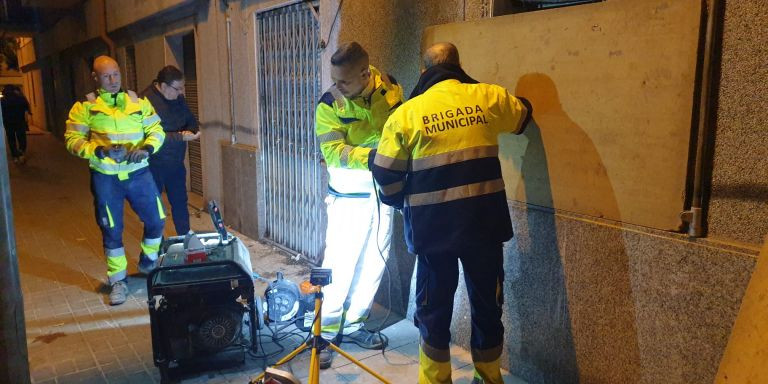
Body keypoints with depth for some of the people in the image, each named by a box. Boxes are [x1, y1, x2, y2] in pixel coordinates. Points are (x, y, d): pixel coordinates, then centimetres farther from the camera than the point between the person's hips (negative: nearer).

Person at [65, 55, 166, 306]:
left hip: (138, 173, 2)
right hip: (105, 177, -2)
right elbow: (72, 140, -4)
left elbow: (156, 130, 6)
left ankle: (148, 266, 31)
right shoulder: (85, 107, -1)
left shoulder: (138, 102, 6)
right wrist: (100, 150, -21)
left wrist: (147, 148, -14)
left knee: (156, 221, 4)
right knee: (112, 231, 6)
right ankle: (118, 281, 22)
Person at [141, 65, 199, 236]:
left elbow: (191, 121, 12)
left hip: (176, 162, 7)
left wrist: (189, 132, -11)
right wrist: (180, 137, -29)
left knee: (180, 201, 16)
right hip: (155, 164, -6)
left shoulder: (178, 97, 2)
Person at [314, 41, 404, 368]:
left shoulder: (390, 88, -5)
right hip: (349, 198, -4)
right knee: (339, 265, -3)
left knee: (373, 264, 12)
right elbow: (333, 154, -25)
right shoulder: (329, 105, -16)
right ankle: (326, 332, 14)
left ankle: (353, 324, 29)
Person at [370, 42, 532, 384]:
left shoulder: (406, 113, -2)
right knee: (487, 303, 17)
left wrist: (405, 204, 18)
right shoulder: (488, 97, 3)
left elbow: (385, 173, -1)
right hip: (484, 222, 2)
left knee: (434, 307, 13)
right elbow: (522, 115, 25)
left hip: (433, 225, -1)